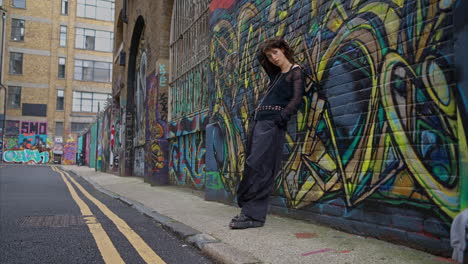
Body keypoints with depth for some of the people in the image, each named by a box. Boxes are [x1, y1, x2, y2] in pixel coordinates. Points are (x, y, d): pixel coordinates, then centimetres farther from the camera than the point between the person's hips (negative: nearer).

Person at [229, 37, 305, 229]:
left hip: (272, 123, -8)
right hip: (258, 120, 8)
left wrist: (281, 119, -19)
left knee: (257, 167, -16)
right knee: (251, 167, 4)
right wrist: (266, 46, 29)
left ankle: (254, 215, -15)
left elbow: (296, 99, -11)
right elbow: (259, 57, 42)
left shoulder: (296, 72, 3)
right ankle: (249, 210, 7)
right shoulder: (277, 74, 24)